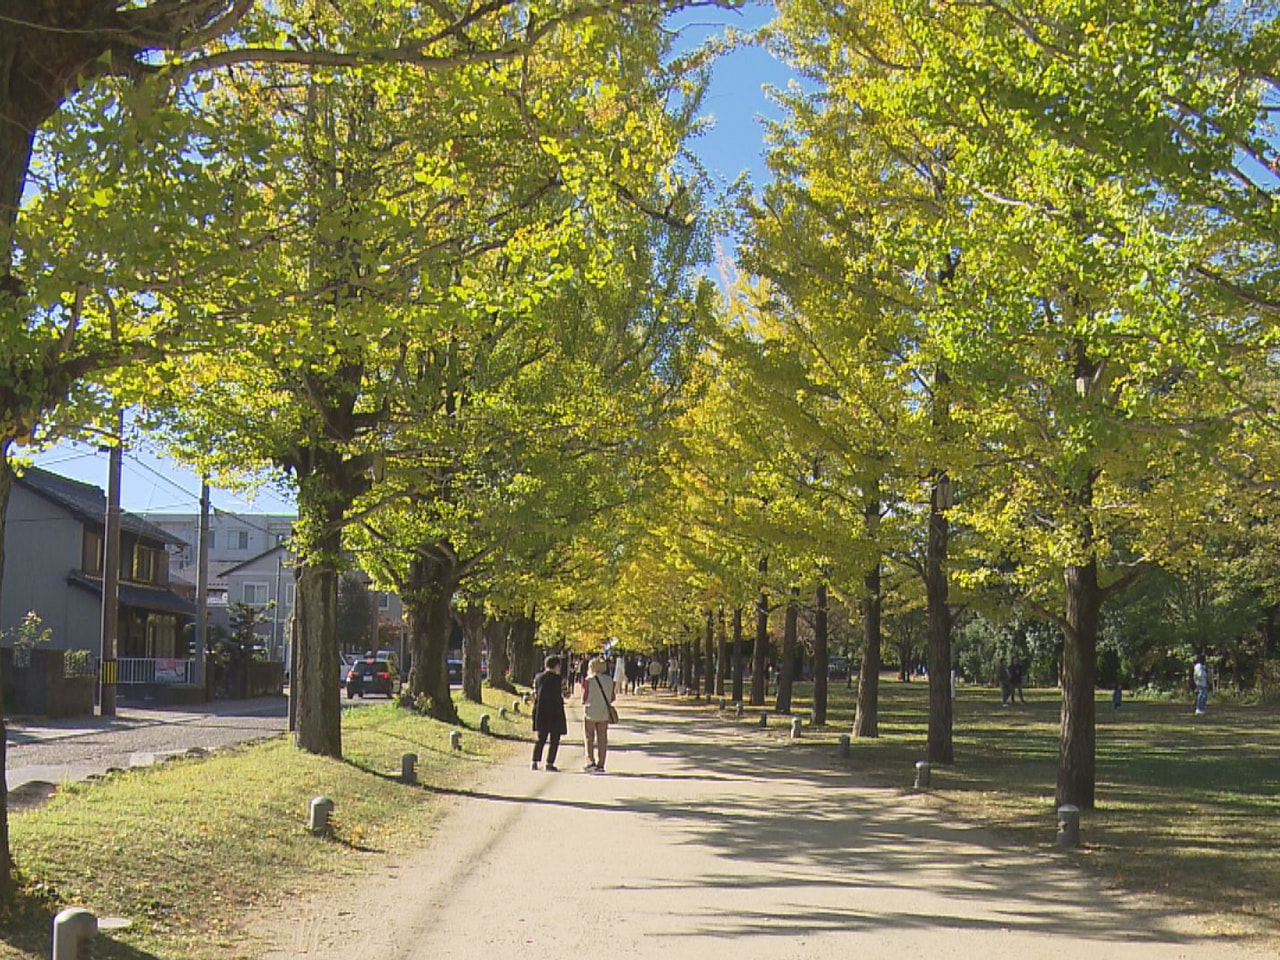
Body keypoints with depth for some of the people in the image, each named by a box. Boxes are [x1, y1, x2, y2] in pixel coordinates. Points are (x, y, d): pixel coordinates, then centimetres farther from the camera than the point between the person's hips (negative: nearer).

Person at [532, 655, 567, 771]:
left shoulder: (538, 677, 5)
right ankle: (550, 763, -1)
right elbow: (558, 696, -13)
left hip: (540, 712, 6)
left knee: (541, 739, 14)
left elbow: (535, 694, 9)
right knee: (554, 740, 3)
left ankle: (535, 762, 6)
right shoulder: (556, 678, -12)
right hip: (554, 712, -6)